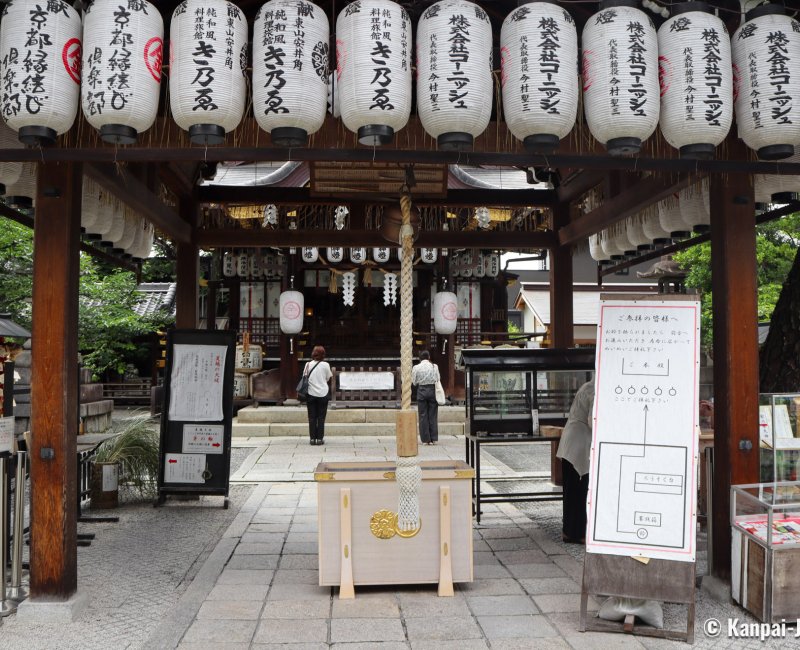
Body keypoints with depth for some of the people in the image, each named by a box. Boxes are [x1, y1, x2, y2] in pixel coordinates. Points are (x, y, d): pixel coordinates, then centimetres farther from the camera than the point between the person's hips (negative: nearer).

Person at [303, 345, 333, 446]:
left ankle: (312, 438, 7)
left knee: (312, 417, 8)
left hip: (311, 394, 1)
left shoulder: (308, 364, -3)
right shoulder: (325, 365, -6)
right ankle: (320, 438, 4)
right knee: (321, 417, 6)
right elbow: (328, 379, 1)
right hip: (323, 394, -1)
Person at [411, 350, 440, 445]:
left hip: (421, 391, -1)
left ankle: (426, 439, 5)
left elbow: (414, 382, -2)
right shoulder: (434, 366, -4)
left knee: (423, 416, 5)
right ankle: (433, 439, 7)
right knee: (433, 415, 7)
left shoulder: (416, 368, -5)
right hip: (432, 390, 1)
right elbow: (438, 380, -4)